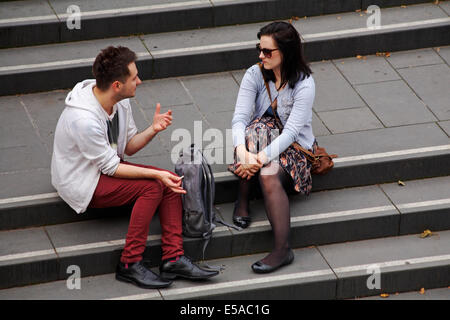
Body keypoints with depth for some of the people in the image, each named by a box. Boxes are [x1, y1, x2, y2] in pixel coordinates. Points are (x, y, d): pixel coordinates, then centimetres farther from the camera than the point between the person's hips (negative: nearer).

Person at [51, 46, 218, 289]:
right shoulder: (83, 120, -31)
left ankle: (174, 258, -9)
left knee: (171, 182, -9)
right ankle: (129, 265, -17)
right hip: (83, 182, -8)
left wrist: (153, 130, -13)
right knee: (153, 187, -23)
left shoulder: (120, 101, -5)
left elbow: (128, 147, 5)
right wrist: (155, 174, -24)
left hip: (106, 167, 8)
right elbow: (111, 167, -23)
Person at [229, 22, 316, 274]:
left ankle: (282, 248, -38)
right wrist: (242, 151, -36)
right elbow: (240, 117, -16)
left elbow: (291, 132, -26)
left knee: (269, 176, -36)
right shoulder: (255, 75, -6)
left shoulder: (304, 84, -18)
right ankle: (243, 200, -23)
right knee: (258, 128, -33)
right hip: (262, 137, 4)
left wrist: (261, 158, -38)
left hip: (294, 148, -3)